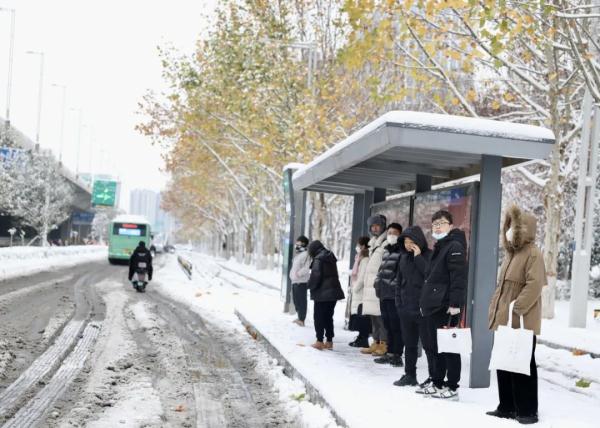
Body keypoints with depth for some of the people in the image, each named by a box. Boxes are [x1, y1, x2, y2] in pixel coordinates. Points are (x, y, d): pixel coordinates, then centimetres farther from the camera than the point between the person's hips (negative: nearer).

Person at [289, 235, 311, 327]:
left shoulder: (306, 254, -13)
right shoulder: (298, 254, 18)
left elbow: (306, 268, -22)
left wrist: (298, 274, -20)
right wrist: (292, 275, 14)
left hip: (301, 281, -10)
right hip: (295, 281, 10)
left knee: (301, 300, -8)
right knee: (296, 300, 17)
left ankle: (302, 320, -6)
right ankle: (300, 317, 29)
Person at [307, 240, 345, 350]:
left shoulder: (318, 259, -13)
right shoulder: (331, 257, 12)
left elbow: (315, 276, -19)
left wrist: (310, 286, -1)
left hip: (322, 293, -8)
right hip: (333, 291, 8)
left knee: (319, 317, 1)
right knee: (328, 317, 13)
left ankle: (319, 341, 0)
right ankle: (329, 341, 13)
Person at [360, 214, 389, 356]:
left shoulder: (387, 243, -7)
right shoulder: (373, 243, 22)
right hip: (371, 286, 9)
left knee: (381, 316, -11)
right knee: (373, 316, 10)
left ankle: (383, 344, -10)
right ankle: (376, 343, 14)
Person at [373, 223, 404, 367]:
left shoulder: (402, 251, -7)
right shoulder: (386, 250, 20)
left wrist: (394, 285, -18)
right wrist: (378, 282, 17)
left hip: (394, 295, -9)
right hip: (384, 294, 9)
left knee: (396, 326, -6)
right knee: (388, 325, 12)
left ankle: (396, 355, -3)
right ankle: (390, 353, 19)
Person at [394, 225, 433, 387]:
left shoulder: (429, 256, -8)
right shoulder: (404, 257, 11)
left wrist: (418, 257, -20)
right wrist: (398, 300, 11)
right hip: (405, 307, 7)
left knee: (428, 343, -2)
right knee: (409, 343, 13)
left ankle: (434, 377, 4)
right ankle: (409, 375, 21)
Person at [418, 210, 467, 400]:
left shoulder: (455, 247, -10)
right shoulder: (438, 247, 21)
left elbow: (459, 278, -19)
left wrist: (455, 303, -24)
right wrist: (424, 302, 22)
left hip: (445, 308, -10)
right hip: (433, 307, 10)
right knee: (435, 347, 14)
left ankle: (452, 388, -2)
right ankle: (437, 383, 22)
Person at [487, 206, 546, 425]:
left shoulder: (533, 253, -11)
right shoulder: (511, 252, 18)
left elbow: (535, 284, -22)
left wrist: (517, 307, -24)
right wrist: (494, 309, 17)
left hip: (521, 323, -9)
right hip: (503, 321, 9)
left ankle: (527, 411, 4)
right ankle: (506, 407, 22)